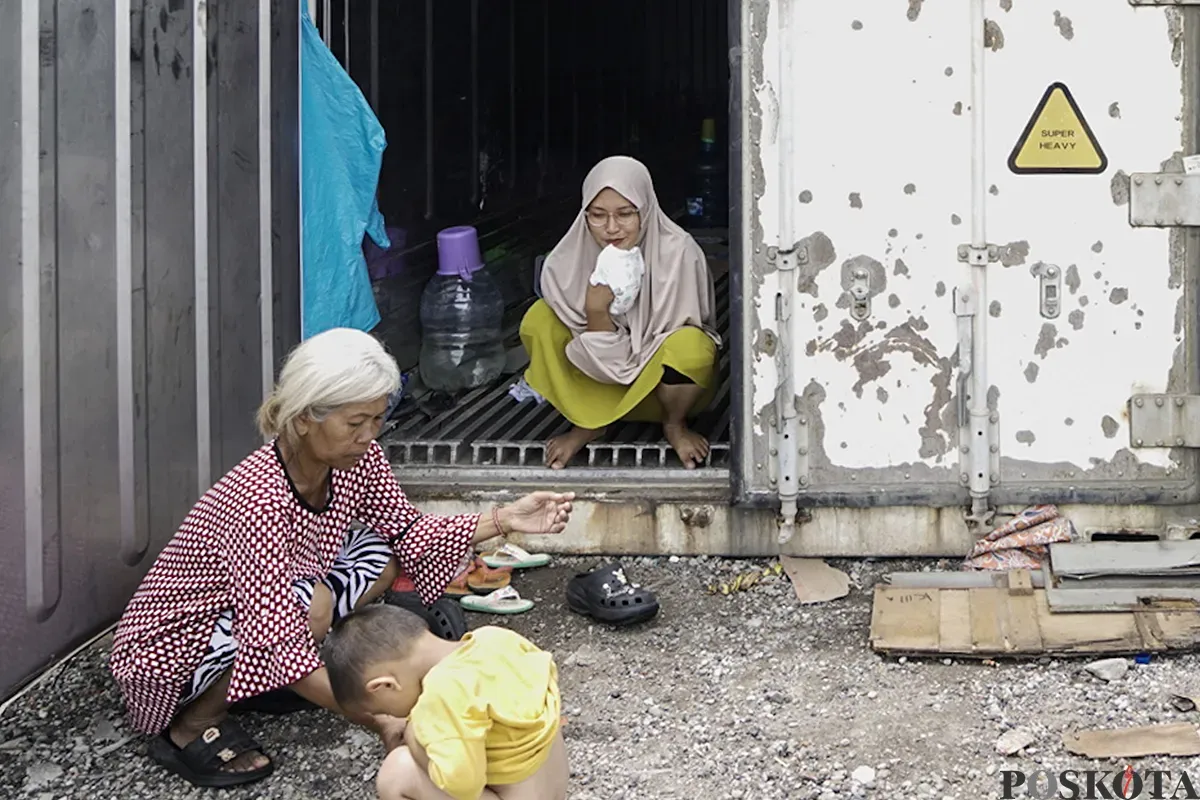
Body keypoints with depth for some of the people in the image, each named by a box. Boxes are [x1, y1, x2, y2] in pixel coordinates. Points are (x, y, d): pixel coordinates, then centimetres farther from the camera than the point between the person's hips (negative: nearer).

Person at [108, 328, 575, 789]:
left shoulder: (356, 459, -13)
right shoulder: (259, 499, -35)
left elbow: (407, 534, 0)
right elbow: (278, 643, -39)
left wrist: (503, 521, -13)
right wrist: (381, 723, -42)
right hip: (171, 646, -8)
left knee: (378, 556, -2)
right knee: (309, 604, -32)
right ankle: (192, 727, -11)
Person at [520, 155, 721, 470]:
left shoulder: (678, 252, -24)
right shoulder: (567, 263, -19)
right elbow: (603, 361, -17)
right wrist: (596, 311, -32)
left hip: (665, 382, -2)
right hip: (604, 389, 2)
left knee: (690, 345, -36)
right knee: (539, 319, -18)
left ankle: (674, 423, -2)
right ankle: (588, 422, 2)